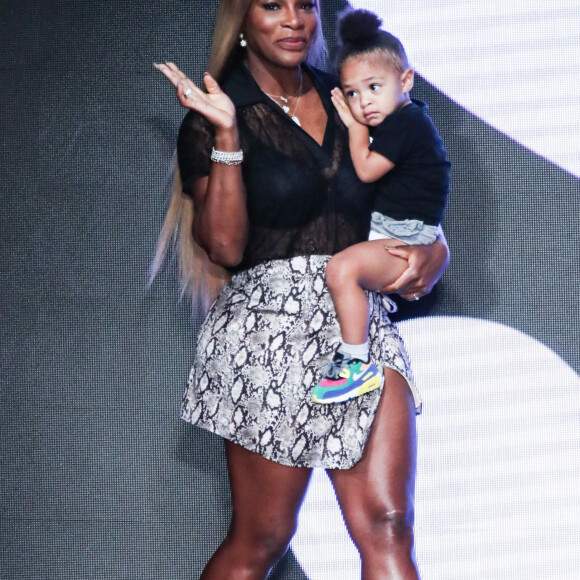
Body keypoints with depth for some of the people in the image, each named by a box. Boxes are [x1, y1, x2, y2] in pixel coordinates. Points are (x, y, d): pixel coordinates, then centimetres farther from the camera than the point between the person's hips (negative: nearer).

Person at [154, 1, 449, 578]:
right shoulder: (211, 123, 3)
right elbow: (224, 246, -9)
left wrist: (431, 251, 0)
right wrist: (226, 134, -16)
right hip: (270, 323, -4)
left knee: (387, 526, -10)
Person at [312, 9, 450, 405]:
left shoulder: (407, 123, -17)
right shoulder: (404, 119, 14)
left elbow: (367, 169, -15)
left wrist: (355, 127, -3)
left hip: (407, 240, -12)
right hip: (388, 231, 12)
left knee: (342, 268, -30)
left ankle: (357, 365, -27)